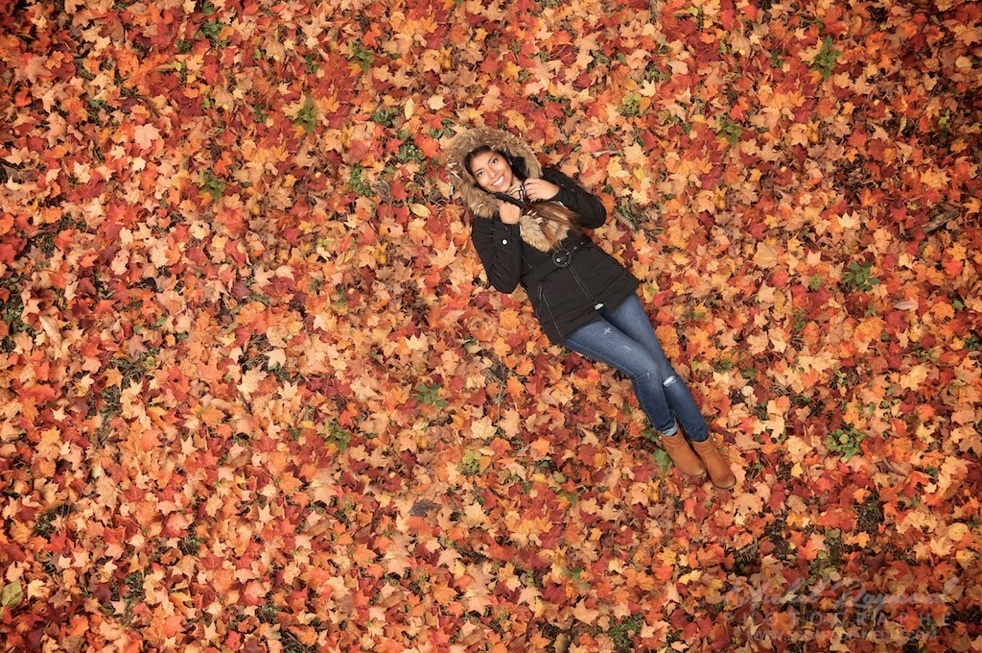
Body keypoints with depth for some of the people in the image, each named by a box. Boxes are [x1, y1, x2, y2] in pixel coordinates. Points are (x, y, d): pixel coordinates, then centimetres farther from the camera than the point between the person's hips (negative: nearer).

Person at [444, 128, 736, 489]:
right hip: (560, 305, -3)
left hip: (600, 278, 3)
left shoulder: (545, 177, 9)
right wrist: (508, 226, -15)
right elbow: (505, 282, -9)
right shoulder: (485, 223, 1)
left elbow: (597, 215, 7)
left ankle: (704, 443, 13)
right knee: (645, 367, -16)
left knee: (661, 366, -4)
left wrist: (558, 193, -8)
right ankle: (669, 434, 13)